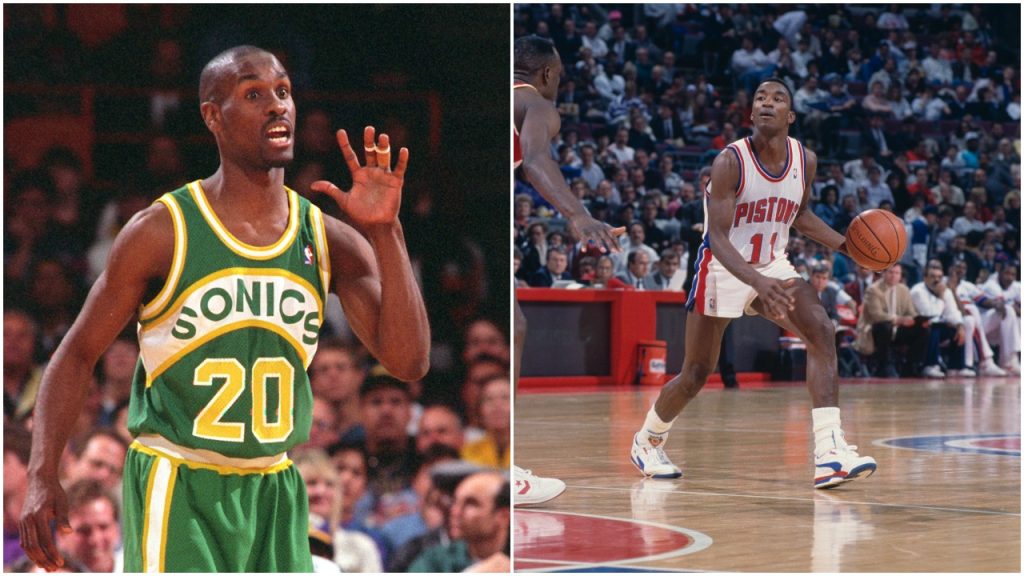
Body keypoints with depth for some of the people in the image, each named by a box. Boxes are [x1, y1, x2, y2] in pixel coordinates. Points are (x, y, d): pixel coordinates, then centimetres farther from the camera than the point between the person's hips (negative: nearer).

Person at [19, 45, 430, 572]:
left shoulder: (329, 241, 3)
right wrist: (42, 476, -12)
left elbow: (407, 361, -5)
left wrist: (385, 233, -13)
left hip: (275, 493, 5)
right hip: (175, 491, -5)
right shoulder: (162, 232, -7)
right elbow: (77, 354, -1)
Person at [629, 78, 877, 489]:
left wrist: (846, 246, 2)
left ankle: (830, 453, -28)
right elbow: (717, 237, -27)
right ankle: (647, 441, 35)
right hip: (723, 268, -4)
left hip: (772, 266, 4)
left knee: (821, 331, -21)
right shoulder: (730, 162, -22)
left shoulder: (805, 160, -5)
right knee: (696, 374, 5)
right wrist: (759, 284, -41)